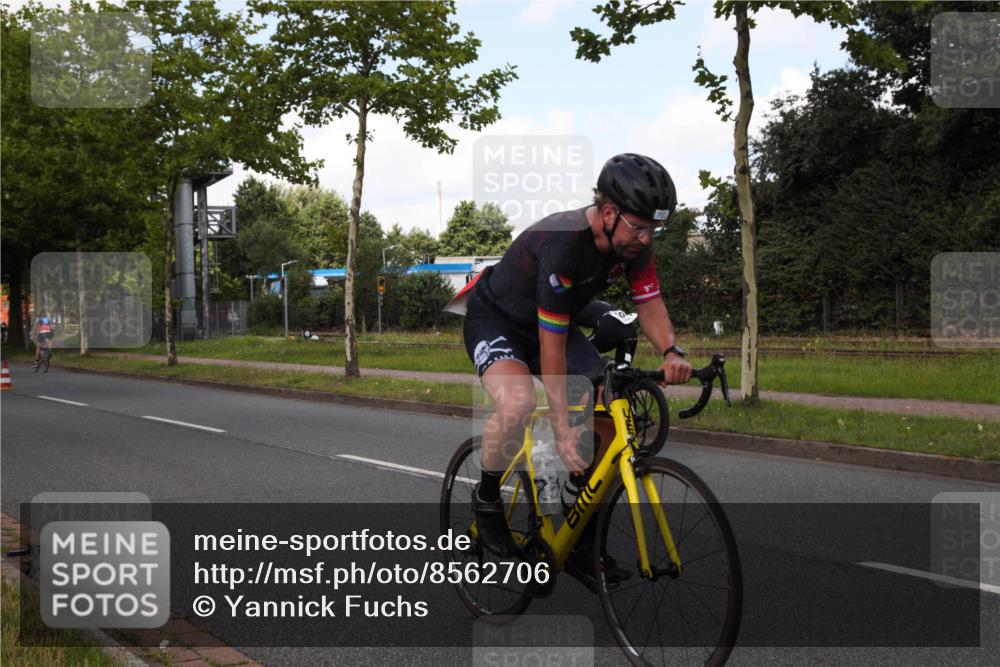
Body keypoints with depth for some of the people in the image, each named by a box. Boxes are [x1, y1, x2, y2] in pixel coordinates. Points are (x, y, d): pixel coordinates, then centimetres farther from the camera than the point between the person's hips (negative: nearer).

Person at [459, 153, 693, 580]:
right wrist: (562, 430, -33)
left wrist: (671, 352, -31)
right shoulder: (561, 245, -37)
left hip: (553, 324, 7)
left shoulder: (633, 241, -15)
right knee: (518, 405, -37)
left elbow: (649, 304, -9)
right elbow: (551, 346, -34)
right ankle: (487, 497, -9)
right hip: (494, 320, -7)